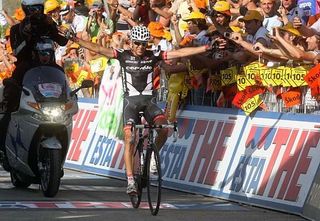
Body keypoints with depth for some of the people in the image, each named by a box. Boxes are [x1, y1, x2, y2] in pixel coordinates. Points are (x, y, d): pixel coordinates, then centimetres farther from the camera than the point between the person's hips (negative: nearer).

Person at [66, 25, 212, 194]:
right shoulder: (123, 55, -1)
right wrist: (77, 41, -21)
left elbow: (180, 53, -2)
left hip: (149, 100, 1)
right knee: (129, 138, -17)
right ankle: (130, 181, -15)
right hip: (131, 100, -1)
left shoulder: (153, 56, 2)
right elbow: (98, 49, -9)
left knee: (163, 127, -26)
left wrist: (206, 48, -7)